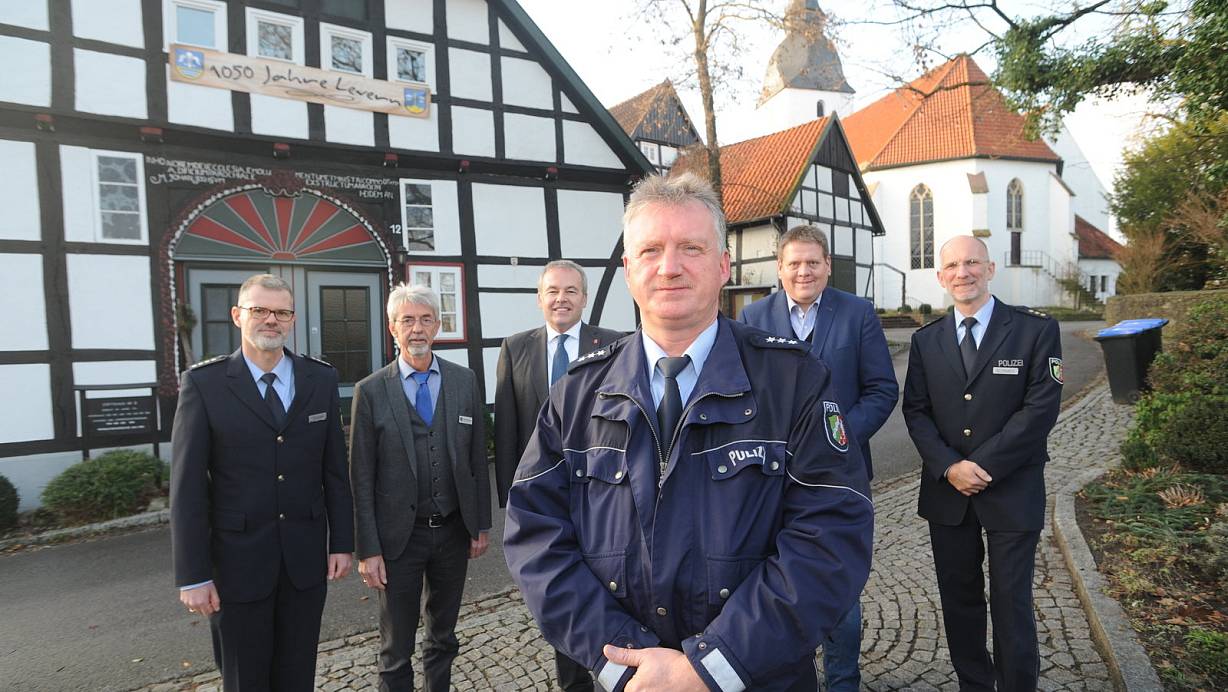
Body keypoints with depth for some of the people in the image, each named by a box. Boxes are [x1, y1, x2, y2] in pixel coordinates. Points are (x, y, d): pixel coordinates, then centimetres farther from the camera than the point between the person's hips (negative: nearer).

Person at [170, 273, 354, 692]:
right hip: (237, 561, -2)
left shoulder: (321, 379, 2)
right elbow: (187, 487, -8)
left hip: (306, 558, 2)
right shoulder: (204, 383, -7)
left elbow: (335, 468, 5)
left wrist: (342, 542, 4)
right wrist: (192, 575, -8)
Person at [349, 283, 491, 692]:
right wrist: (368, 550, -8)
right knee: (396, 647, 12)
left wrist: (482, 524, 4)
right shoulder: (371, 391, -6)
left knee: (443, 635, 21)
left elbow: (477, 459, 4)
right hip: (399, 536, -2)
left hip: (454, 531, 3)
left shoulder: (465, 382, 0)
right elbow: (361, 478, -6)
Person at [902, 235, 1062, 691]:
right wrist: (949, 467, -12)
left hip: (1012, 491, -3)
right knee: (959, 599, 13)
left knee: (1011, 602, 7)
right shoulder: (926, 340, 7)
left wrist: (982, 467, -15)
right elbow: (916, 412, 3)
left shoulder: (1036, 330, -3)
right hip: (946, 492, 3)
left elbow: (1041, 408, -10)